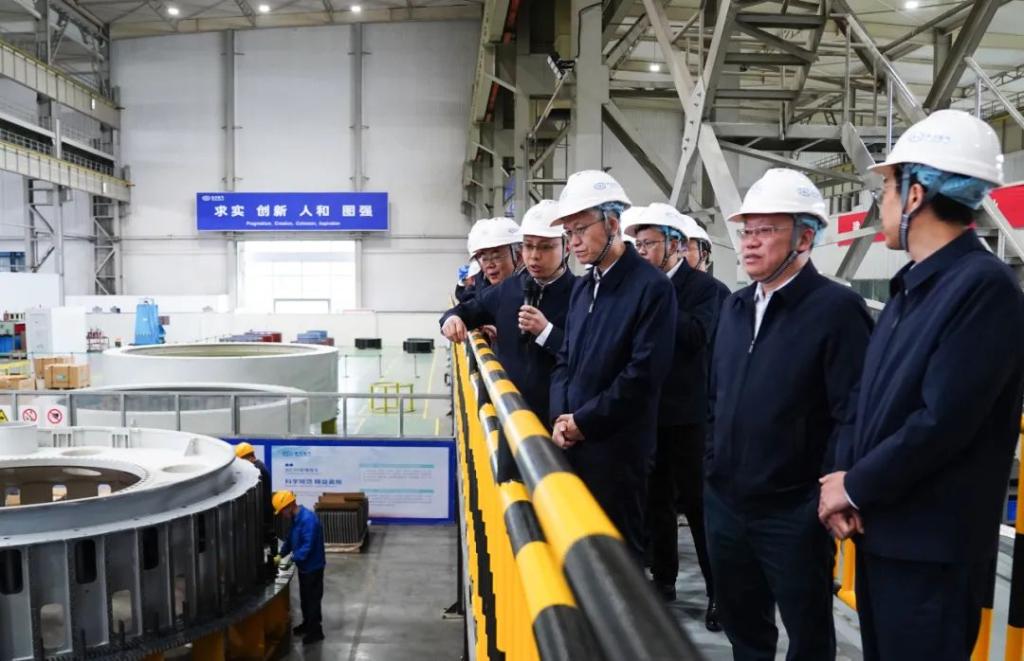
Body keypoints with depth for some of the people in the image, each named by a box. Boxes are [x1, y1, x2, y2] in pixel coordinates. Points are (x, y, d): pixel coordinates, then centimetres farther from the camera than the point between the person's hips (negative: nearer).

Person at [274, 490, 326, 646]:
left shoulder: (308, 519, -28)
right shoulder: (296, 519, 3)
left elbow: (308, 546, -31)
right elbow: (290, 540, 15)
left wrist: (293, 559, -29)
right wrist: (281, 554, 5)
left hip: (313, 566, -9)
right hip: (304, 566, 9)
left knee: (313, 598, 2)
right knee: (305, 597, 22)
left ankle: (316, 631, 14)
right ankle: (307, 623, 38)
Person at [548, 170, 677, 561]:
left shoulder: (652, 287, -11)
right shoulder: (582, 287, 13)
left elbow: (644, 374, -17)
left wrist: (583, 421, -12)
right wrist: (560, 418, 0)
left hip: (617, 449, -7)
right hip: (571, 443, 7)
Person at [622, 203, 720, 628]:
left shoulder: (702, 286, -7)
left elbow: (696, 336, -24)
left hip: (686, 414, -5)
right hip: (648, 412, 5)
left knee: (698, 502, 3)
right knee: (655, 499, 14)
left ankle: (719, 590, 15)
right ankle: (663, 579, 28)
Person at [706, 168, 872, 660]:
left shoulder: (837, 308, -14)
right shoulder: (735, 306, 8)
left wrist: (829, 495, -15)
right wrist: (714, 465, 13)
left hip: (793, 513, -6)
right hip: (724, 503, 6)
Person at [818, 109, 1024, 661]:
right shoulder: (910, 289, 10)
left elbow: (943, 422, -24)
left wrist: (855, 486, -13)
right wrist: (842, 477, -5)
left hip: (931, 547, -8)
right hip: (879, 532, 8)